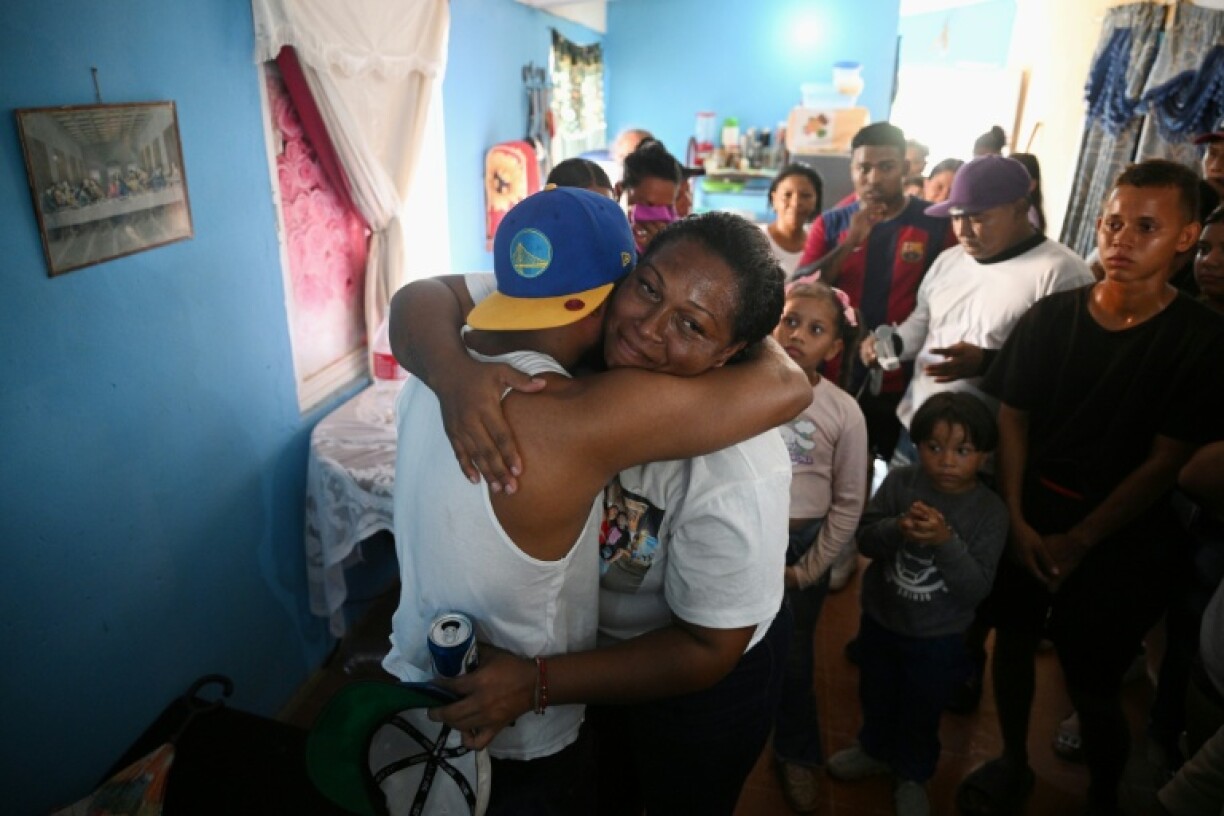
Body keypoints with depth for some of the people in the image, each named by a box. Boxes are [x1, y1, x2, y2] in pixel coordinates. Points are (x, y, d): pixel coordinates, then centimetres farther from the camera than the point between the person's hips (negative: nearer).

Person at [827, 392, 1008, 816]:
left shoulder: (990, 510, -18)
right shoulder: (899, 482, -15)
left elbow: (976, 589, -21)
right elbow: (864, 538, -15)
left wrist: (946, 541, -36)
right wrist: (897, 529, -35)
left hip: (939, 638, -2)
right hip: (880, 619, 2)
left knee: (921, 713, 20)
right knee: (876, 697, 26)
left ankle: (912, 777, 47)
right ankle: (874, 749, 54)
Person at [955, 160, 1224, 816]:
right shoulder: (1051, 316, -3)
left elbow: (1165, 462, -11)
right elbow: (1012, 418, -1)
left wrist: (1077, 542, -12)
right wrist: (1016, 519, -9)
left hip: (1119, 537, -3)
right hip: (1030, 519, 3)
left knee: (1093, 685, 6)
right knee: (1013, 641, 15)